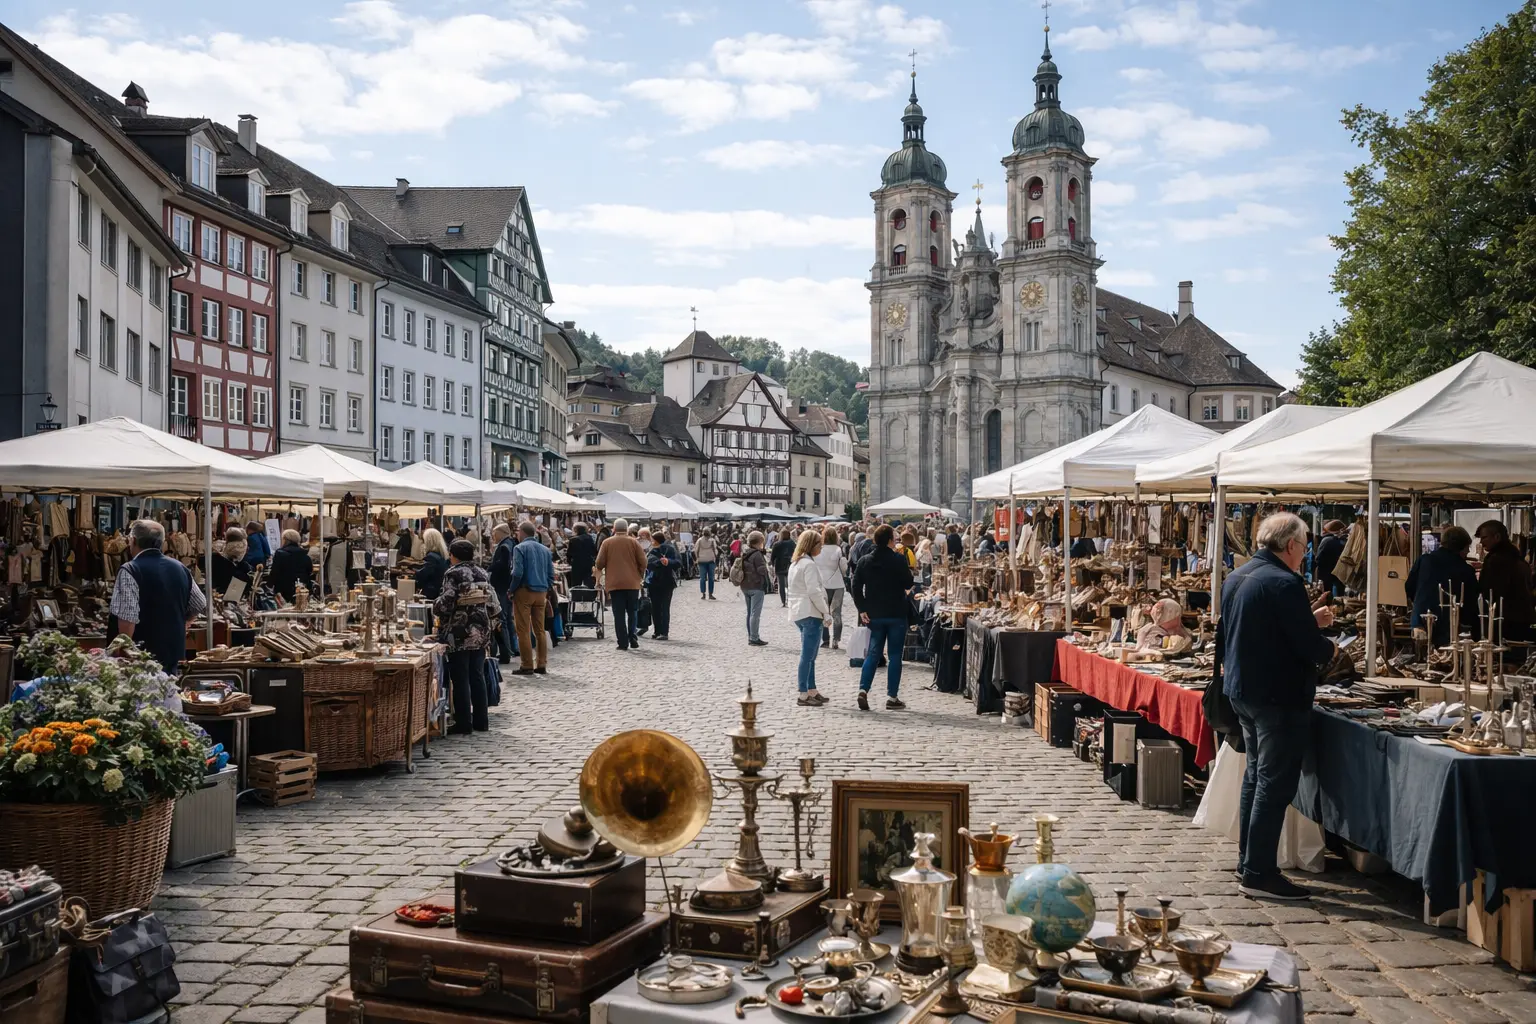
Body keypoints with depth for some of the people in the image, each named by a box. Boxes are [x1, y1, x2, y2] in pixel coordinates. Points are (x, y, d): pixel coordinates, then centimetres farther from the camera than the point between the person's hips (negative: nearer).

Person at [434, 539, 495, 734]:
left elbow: (446, 603, -16)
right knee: (477, 676, 12)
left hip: (459, 633, -6)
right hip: (480, 633, 6)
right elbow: (493, 604, 8)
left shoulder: (453, 573, -10)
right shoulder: (482, 573, 9)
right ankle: (481, 720, 16)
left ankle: (463, 724, 2)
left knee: (460, 679, -1)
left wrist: (435, 606, 4)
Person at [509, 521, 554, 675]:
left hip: (524, 591, -6)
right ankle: (542, 664, 10)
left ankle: (527, 665, -2)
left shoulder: (520, 548, -6)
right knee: (540, 629, 10)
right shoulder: (545, 549, 12)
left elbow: (517, 573, -15)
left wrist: (512, 590, -4)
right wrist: (546, 590, 13)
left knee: (524, 630, -1)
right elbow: (551, 574, 9)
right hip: (541, 593, 6)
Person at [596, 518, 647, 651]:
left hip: (614, 583, 0)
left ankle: (623, 643, -1)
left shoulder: (607, 543, 0)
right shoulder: (634, 542, 1)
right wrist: (641, 575, 17)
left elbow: (599, 564, -2)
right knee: (633, 612, 11)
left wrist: (599, 570, 21)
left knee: (619, 614, 2)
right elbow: (643, 562, 0)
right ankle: (633, 640, 0)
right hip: (632, 583, 0)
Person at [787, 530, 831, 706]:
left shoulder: (795, 563, 17)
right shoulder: (809, 564, -14)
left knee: (809, 656, 14)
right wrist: (826, 613, -14)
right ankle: (803, 695, -6)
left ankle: (812, 691, 18)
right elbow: (814, 592, -20)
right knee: (808, 656, -7)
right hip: (810, 613, -10)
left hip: (798, 612, 10)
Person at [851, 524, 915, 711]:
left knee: (873, 654, 11)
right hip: (896, 615, -3)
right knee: (894, 655, 4)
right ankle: (892, 697, 5)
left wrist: (862, 609, 0)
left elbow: (856, 587, -3)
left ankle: (863, 690, -5)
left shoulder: (864, 561, 0)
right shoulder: (898, 561, -11)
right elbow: (908, 584, -3)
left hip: (874, 615, 3)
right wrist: (908, 571, 16)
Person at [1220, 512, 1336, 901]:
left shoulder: (1236, 578, 10)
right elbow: (1310, 648, -20)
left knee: (1256, 776, 19)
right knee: (1275, 783, -3)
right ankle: (1259, 874, 0)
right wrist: (1328, 649, 1)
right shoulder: (1284, 583, -20)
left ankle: (1249, 860, 26)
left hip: (1241, 691, 9)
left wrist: (1310, 621, 17)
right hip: (1278, 697, -9)